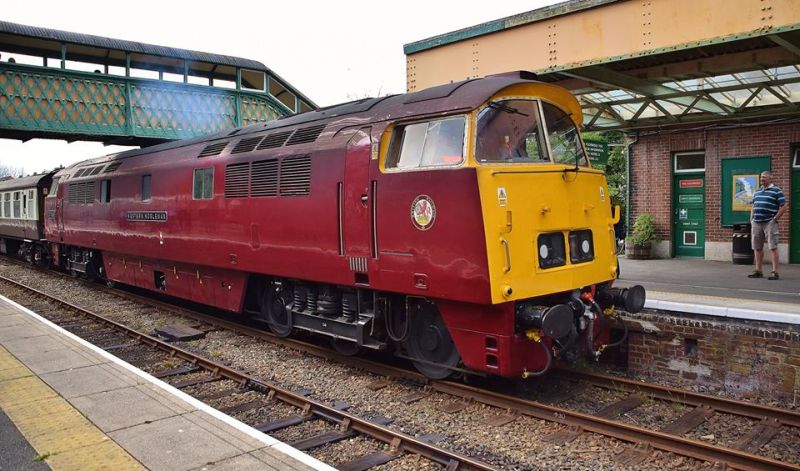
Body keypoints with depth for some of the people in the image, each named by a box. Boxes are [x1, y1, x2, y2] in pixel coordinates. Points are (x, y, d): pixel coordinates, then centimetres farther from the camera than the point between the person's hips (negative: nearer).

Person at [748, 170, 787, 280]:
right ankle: (758, 271, 17)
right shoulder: (757, 191, 17)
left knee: (773, 247, -7)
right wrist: (751, 218, 12)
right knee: (757, 247, 9)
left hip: (769, 223, -7)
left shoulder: (776, 191, -2)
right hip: (756, 223, 7)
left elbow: (784, 206, -6)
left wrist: (775, 218, -10)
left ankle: (775, 272, -6)